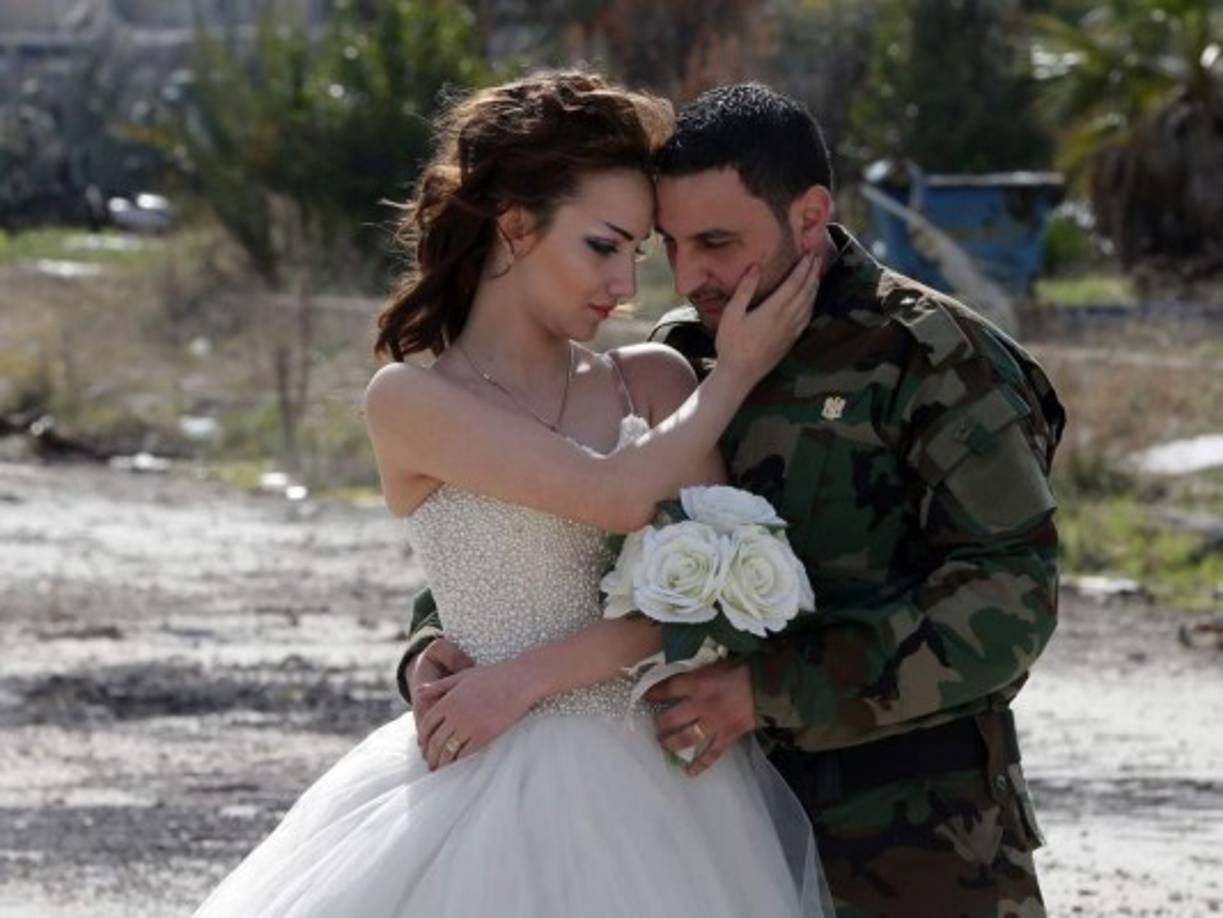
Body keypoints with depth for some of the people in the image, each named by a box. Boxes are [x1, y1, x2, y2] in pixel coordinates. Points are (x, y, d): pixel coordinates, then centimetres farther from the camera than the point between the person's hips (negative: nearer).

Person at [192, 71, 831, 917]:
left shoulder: (653, 383, 7)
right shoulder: (412, 399, -5)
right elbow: (618, 497, -15)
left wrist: (529, 678, -13)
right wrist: (738, 370, -2)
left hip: (666, 792, 3)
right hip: (508, 801, -3)